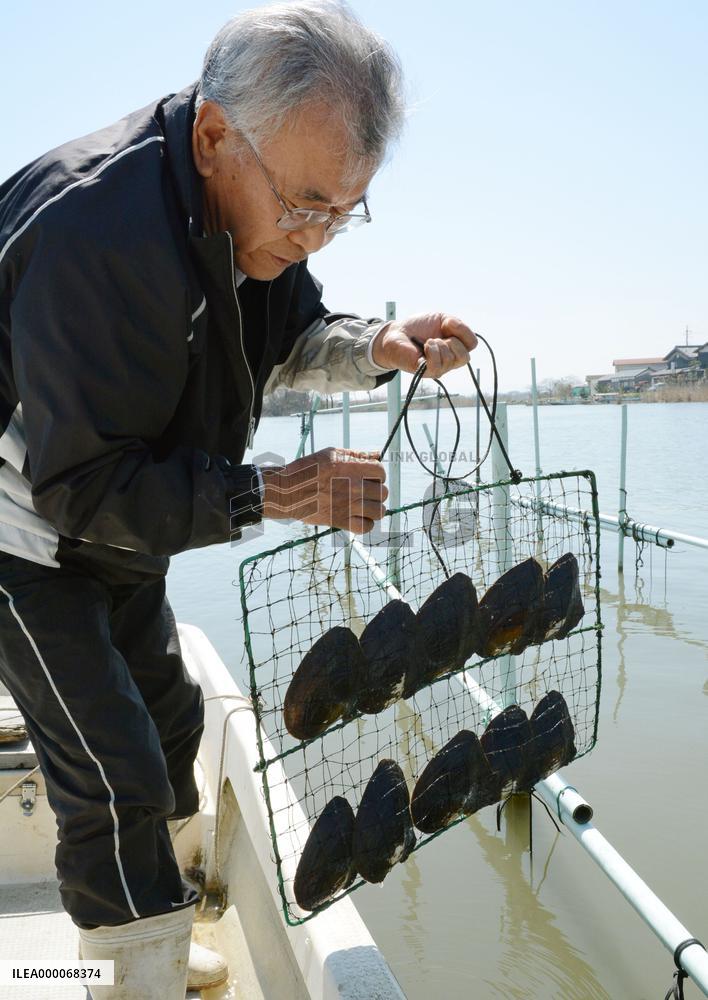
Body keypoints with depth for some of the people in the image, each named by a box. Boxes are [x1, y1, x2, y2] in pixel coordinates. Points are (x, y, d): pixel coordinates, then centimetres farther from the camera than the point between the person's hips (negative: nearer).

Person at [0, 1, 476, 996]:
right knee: (114, 779, -8)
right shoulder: (94, 227, -37)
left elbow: (290, 337, 4)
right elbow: (84, 484, -33)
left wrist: (375, 347, -17)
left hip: (124, 535, 9)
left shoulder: (259, 202, -10)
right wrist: (268, 494, -37)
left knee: (168, 718, 19)